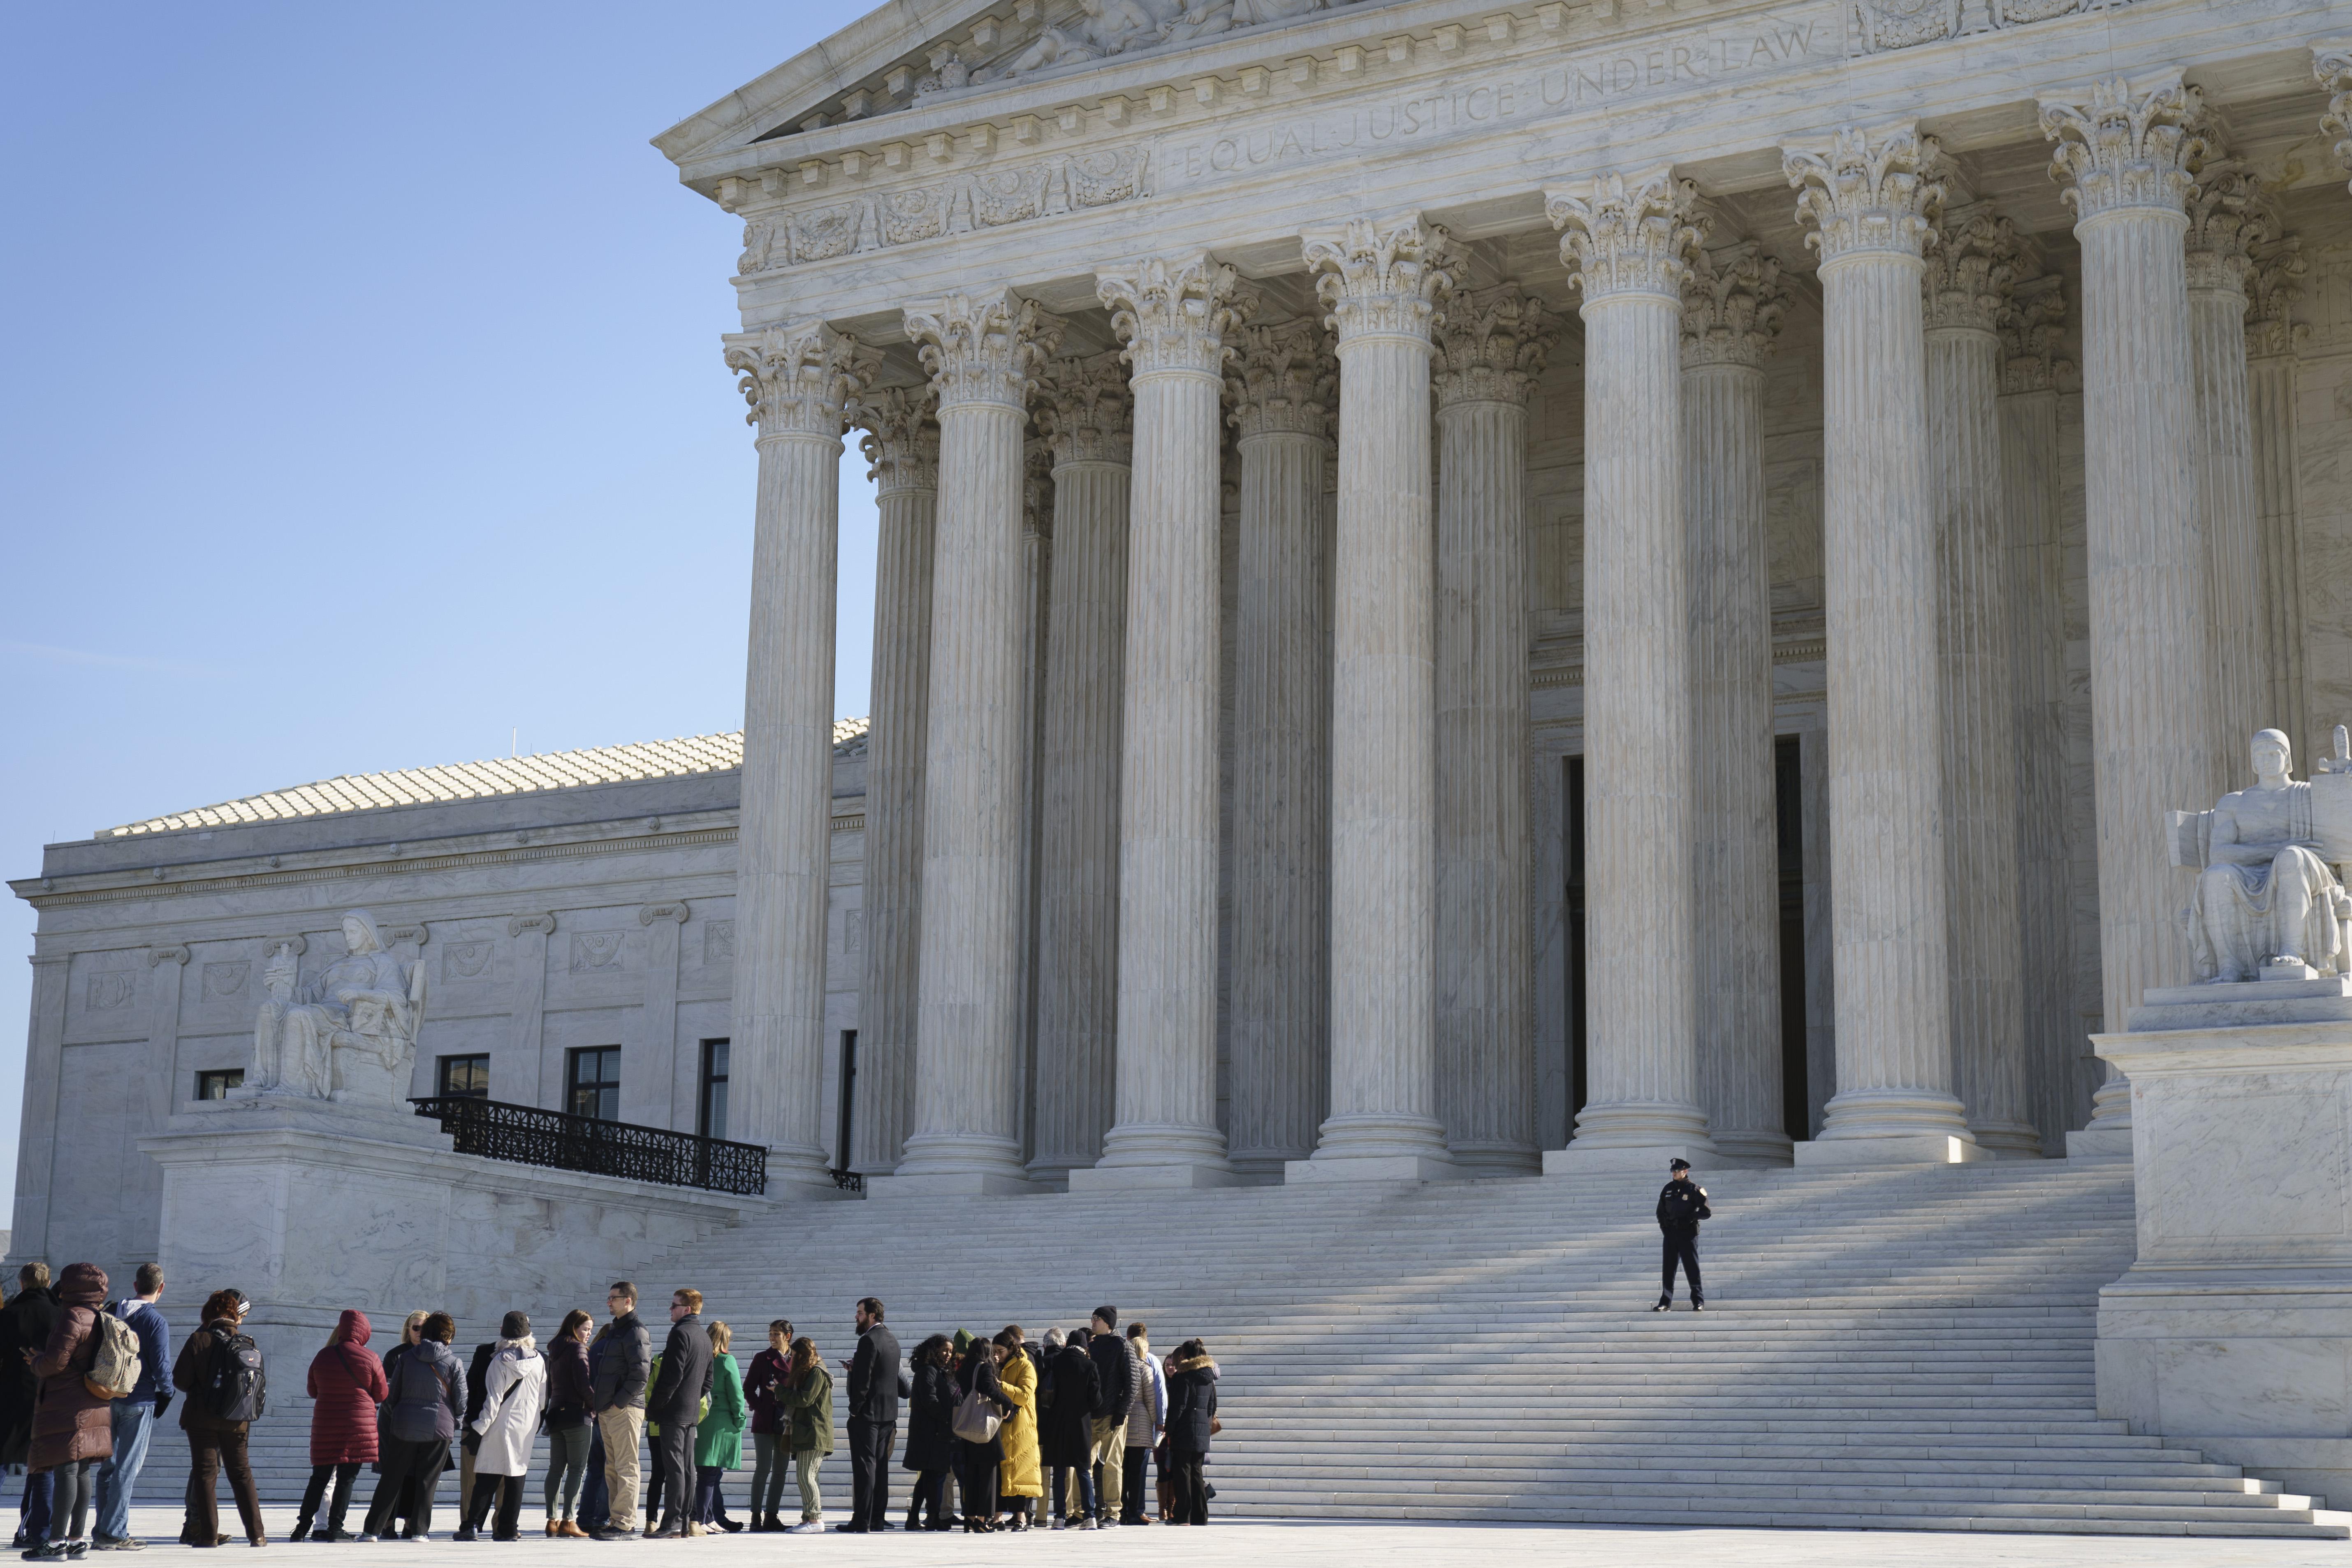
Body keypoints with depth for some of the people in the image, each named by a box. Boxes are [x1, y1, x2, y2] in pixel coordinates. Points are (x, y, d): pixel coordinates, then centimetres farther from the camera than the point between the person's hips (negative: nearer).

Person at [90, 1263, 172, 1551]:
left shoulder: (111, 1312, 7)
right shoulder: (156, 1322, -11)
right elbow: (161, 1366, -14)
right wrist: (166, 1392, 4)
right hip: (139, 1401, -6)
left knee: (108, 1466, 13)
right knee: (127, 1469, -2)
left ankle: (102, 1531, 16)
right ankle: (113, 1533, -5)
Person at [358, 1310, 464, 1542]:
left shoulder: (407, 1357, 3)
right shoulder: (454, 1362, -3)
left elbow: (392, 1395, 6)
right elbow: (461, 1401, -2)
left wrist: (394, 1418, 20)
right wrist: (456, 1424, 13)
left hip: (404, 1426, 2)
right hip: (439, 1427, -2)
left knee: (391, 1479, 7)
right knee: (427, 1481, 5)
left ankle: (372, 1529, 6)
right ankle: (419, 1529, 2)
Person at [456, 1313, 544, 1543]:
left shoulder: (500, 1361, -9)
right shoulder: (539, 1361, 2)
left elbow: (494, 1399, -12)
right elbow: (543, 1399, 6)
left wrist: (480, 1427, -7)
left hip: (501, 1426, -3)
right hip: (527, 1427, 3)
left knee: (486, 1479, 1)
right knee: (516, 1477, 7)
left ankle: (472, 1525, -5)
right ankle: (508, 1528, 5)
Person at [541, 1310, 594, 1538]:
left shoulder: (554, 1350, 16)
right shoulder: (577, 1349, -9)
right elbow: (583, 1385, -16)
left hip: (556, 1414, 8)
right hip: (576, 1415, -8)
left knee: (556, 1469, 8)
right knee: (577, 1468, -6)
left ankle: (552, 1520, 6)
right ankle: (568, 1521, -11)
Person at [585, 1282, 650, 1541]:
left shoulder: (636, 1332, -10)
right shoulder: (614, 1331, 20)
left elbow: (641, 1373, -19)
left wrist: (619, 1402, -17)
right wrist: (599, 1403, 15)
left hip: (625, 1410, -10)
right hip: (607, 1411, 10)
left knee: (626, 1468, -8)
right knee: (612, 1468, 11)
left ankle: (624, 1522, -9)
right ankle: (618, 1519, 16)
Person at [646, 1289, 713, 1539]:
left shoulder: (680, 1333, -12)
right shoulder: (704, 1336, 15)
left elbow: (672, 1375, -19)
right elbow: (708, 1379, 19)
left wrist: (653, 1406, -13)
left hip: (674, 1410, -9)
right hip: (692, 1411, 9)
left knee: (674, 1467, -8)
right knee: (687, 1467, 10)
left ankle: (672, 1523, -10)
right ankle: (687, 1522, 11)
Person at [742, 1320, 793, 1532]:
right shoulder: (762, 1359, 4)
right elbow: (748, 1389, 4)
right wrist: (759, 1408, -6)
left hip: (786, 1424, 2)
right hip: (765, 1422, -2)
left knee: (780, 1470, 5)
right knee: (763, 1469, -6)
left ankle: (771, 1516, 11)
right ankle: (756, 1516, -3)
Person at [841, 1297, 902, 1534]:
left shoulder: (869, 1340, -15)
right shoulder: (891, 1339, 13)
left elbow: (863, 1380, -19)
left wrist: (854, 1409, -12)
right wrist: (856, 1367, 13)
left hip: (868, 1413, -9)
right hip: (888, 1413, 9)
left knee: (864, 1466, -7)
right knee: (880, 1466, 11)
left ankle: (861, 1521, -8)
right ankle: (878, 1519, 13)